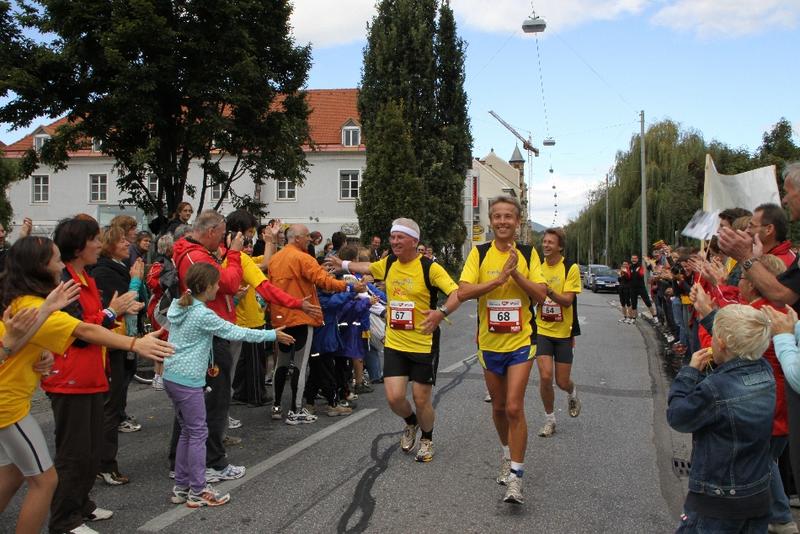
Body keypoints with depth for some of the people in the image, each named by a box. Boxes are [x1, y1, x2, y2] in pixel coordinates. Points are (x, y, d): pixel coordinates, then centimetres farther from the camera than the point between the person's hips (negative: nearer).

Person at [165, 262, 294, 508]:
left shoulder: (178, 307, 8)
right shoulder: (203, 315, -17)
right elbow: (235, 332, -14)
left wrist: (206, 361, 19)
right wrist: (273, 334, -7)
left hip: (171, 376, 9)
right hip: (188, 381, -9)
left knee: (187, 431, 17)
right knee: (198, 433, 1)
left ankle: (181, 487, 23)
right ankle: (198, 492, 7)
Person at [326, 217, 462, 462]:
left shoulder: (430, 268, -14)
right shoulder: (389, 263, 4)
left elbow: (457, 293, -23)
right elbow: (367, 267, 27)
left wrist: (441, 312, -40)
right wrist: (342, 264, 33)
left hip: (424, 345, -4)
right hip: (394, 343, 4)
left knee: (421, 400, 4)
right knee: (394, 397, -4)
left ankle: (427, 439, 34)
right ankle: (411, 423, 31)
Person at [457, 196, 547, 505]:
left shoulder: (528, 255, -1)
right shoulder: (479, 253, -3)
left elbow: (541, 294, -10)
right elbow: (463, 292, -15)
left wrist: (515, 272, -20)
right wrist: (500, 278, -22)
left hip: (520, 342, -2)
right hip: (489, 343, 2)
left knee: (514, 407, -12)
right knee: (498, 407, 15)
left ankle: (516, 475, -1)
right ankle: (507, 454, 40)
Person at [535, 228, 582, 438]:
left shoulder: (571, 268, -9)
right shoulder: (538, 267, 2)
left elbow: (567, 301, -18)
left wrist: (548, 290, -34)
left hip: (563, 332, -2)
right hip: (542, 330, 2)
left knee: (562, 382, 5)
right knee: (545, 376, -11)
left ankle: (572, 393, 43)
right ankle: (549, 420, 9)